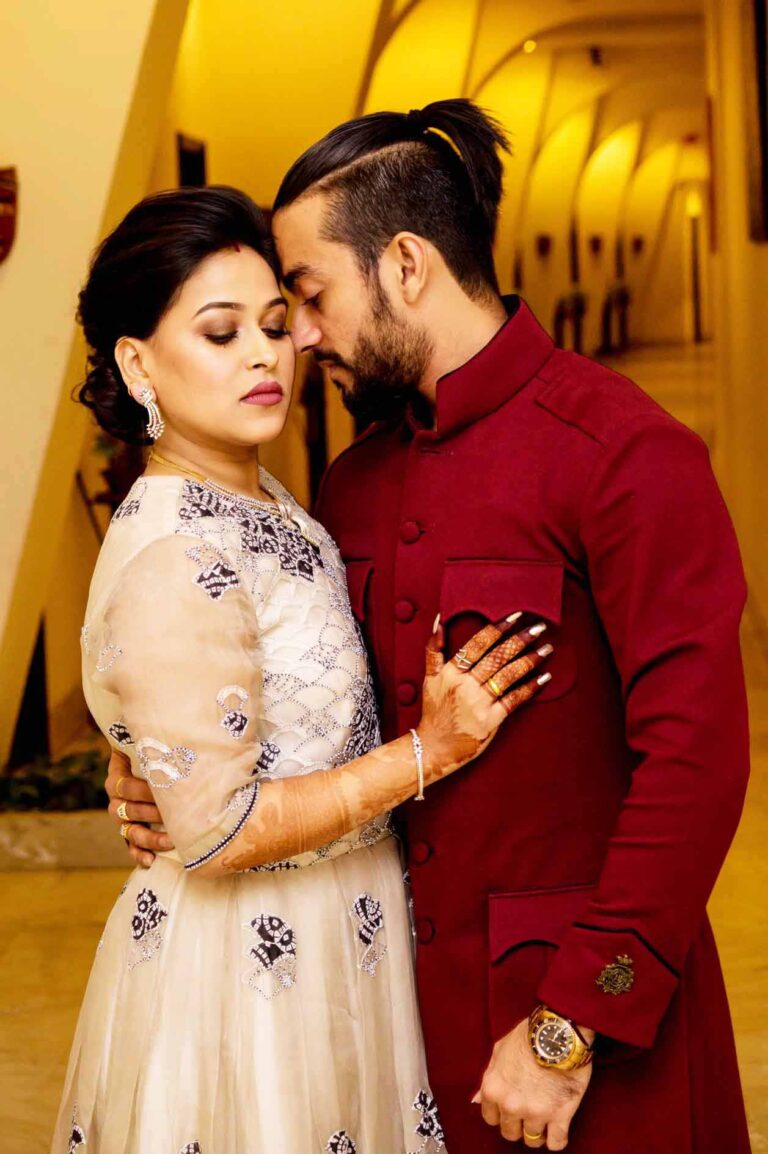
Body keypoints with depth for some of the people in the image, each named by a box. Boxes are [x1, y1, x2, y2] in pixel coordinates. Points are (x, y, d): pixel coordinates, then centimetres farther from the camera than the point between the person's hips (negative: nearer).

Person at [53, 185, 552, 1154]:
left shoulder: (261, 500, 5)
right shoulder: (173, 561, -25)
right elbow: (217, 834, -25)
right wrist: (429, 752, -21)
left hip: (333, 930, 9)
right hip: (248, 963, -9)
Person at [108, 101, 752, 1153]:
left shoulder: (628, 455, -15)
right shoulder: (356, 483, 8)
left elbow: (696, 758, -19)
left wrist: (568, 1030, -19)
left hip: (600, 1013, -6)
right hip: (414, 990, 6)